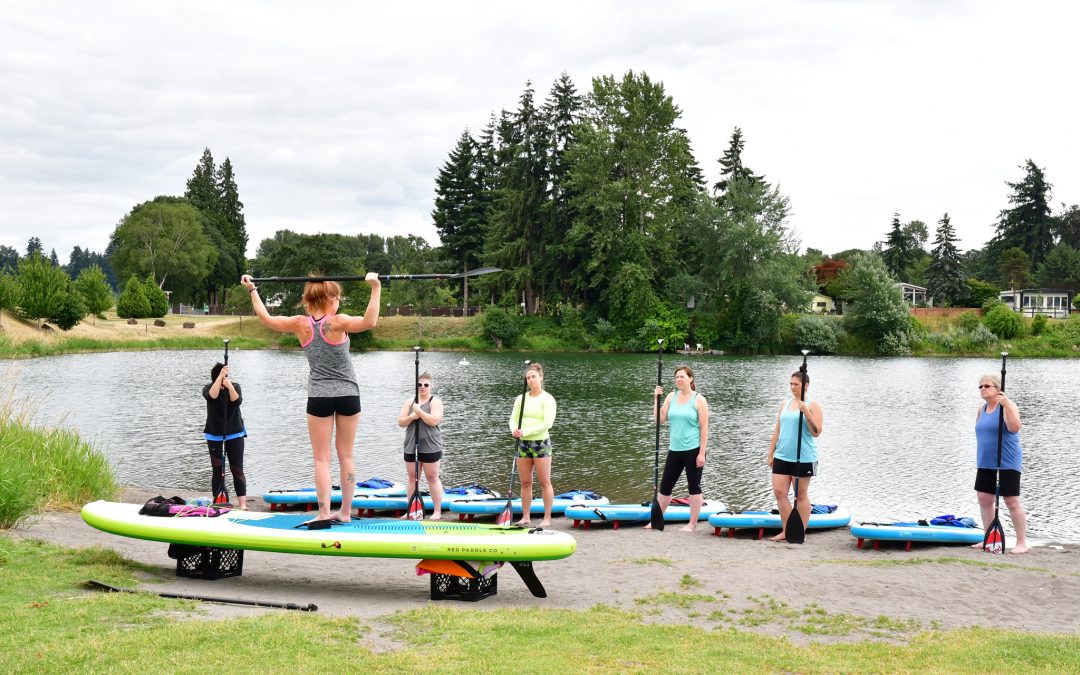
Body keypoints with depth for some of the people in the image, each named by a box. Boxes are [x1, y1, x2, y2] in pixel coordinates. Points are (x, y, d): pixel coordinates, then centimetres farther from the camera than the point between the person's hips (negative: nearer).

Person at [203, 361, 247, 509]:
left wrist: (230, 386, -32)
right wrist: (220, 376, -34)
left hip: (235, 434, 0)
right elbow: (212, 396, -27)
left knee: (237, 469, -7)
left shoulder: (235, 386, -1)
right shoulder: (208, 388, -3)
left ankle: (242, 503, -12)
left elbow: (237, 401, -18)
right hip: (215, 435, 1)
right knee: (217, 469, 4)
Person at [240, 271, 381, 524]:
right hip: (348, 395, -1)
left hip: (319, 397, 1)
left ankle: (324, 514, -5)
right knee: (346, 456, 10)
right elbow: (369, 322, -30)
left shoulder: (300, 324, -4)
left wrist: (252, 290, 18)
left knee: (321, 459, 1)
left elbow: (266, 319, 8)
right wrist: (375, 288, -28)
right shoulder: (337, 323, -13)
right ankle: (345, 512, 15)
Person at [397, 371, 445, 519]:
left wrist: (419, 411, -18)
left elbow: (434, 420, -19)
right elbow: (400, 422, 5)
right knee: (412, 478, 9)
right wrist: (411, 417, -13)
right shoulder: (410, 402, 11)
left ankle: (437, 511, 3)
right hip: (411, 446, 5)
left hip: (430, 447, -5)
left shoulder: (435, 401, -4)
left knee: (432, 477, -1)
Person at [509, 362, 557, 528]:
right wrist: (514, 430, -15)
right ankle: (526, 517, 15)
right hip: (523, 444, 5)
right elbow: (513, 418, 8)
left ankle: (547, 519, 4)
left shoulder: (547, 399, -6)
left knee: (544, 482, -1)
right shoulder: (521, 399, 10)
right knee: (525, 483, 8)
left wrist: (526, 432, -19)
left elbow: (547, 423, -15)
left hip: (541, 443, -5)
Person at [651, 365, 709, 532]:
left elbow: (704, 428, -8)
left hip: (693, 450, -5)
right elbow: (659, 419, 0)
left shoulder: (698, 400, -6)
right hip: (675, 449, 5)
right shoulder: (671, 397, 6)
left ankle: (692, 524, 12)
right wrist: (657, 398, -8)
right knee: (665, 487, 10)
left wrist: (702, 453, -13)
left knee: (694, 487, 4)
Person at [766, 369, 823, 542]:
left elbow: (816, 432, -14)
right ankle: (786, 531, 13)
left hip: (803, 458, -5)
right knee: (779, 492, 2)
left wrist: (806, 412, -24)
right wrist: (770, 454, 12)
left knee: (801, 494, 3)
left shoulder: (813, 406, -5)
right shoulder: (785, 404, 12)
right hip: (782, 456, 5)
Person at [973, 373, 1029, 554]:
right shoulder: (982, 409, 11)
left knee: (1012, 502, -6)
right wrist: (979, 455, 14)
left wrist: (1006, 405, -33)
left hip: (1007, 463, -7)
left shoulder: (1008, 406, -11)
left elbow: (1015, 428, -27)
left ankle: (1022, 543, 2)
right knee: (984, 499, 8)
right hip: (986, 463, 8)